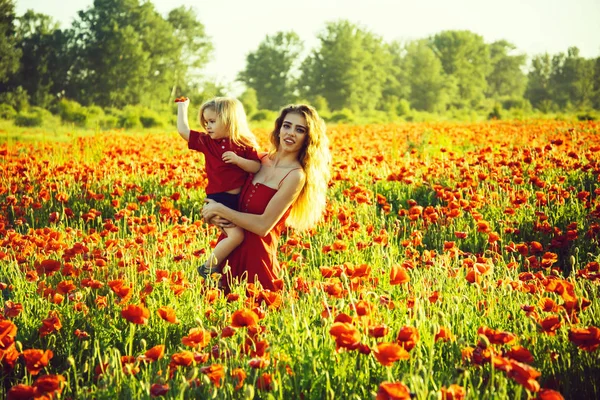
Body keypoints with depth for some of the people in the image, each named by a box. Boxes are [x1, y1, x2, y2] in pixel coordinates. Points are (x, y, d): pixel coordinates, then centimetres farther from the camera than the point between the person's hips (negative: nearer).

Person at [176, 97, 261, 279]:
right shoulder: (207, 142, 1)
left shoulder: (245, 144, 0)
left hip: (239, 200, 3)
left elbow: (257, 167, -4)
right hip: (218, 200, -3)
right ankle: (207, 268, -7)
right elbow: (183, 131, 1)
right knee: (236, 235, -18)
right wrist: (182, 107, 8)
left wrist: (238, 160, -19)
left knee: (228, 236, 11)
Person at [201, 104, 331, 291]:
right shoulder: (261, 160, 5)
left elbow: (263, 226, -20)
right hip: (229, 250, 7)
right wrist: (213, 214, -8)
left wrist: (220, 209, -12)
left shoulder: (296, 176, -15)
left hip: (256, 257, -7)